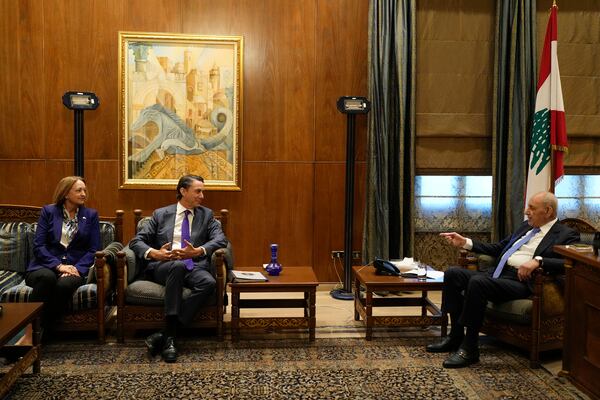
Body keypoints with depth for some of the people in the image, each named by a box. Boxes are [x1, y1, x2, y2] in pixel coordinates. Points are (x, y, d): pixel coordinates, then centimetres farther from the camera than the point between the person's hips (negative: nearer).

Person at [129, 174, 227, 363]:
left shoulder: (206, 215, 17)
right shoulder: (161, 214, 15)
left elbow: (220, 240, 2)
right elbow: (136, 241, 9)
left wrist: (197, 251, -16)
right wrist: (154, 253, -13)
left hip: (195, 267, 1)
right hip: (162, 266, -1)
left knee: (209, 283, -33)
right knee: (178, 266, -38)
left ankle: (166, 333, -30)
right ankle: (170, 336, -37)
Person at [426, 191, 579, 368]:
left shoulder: (566, 235, 2)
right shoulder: (526, 226, 24)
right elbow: (498, 248, 28)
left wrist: (538, 260, -29)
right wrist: (465, 243, 18)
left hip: (521, 281, -8)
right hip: (497, 274, 8)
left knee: (477, 282, -33)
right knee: (453, 273, -10)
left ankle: (470, 349, -23)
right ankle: (456, 336, -3)